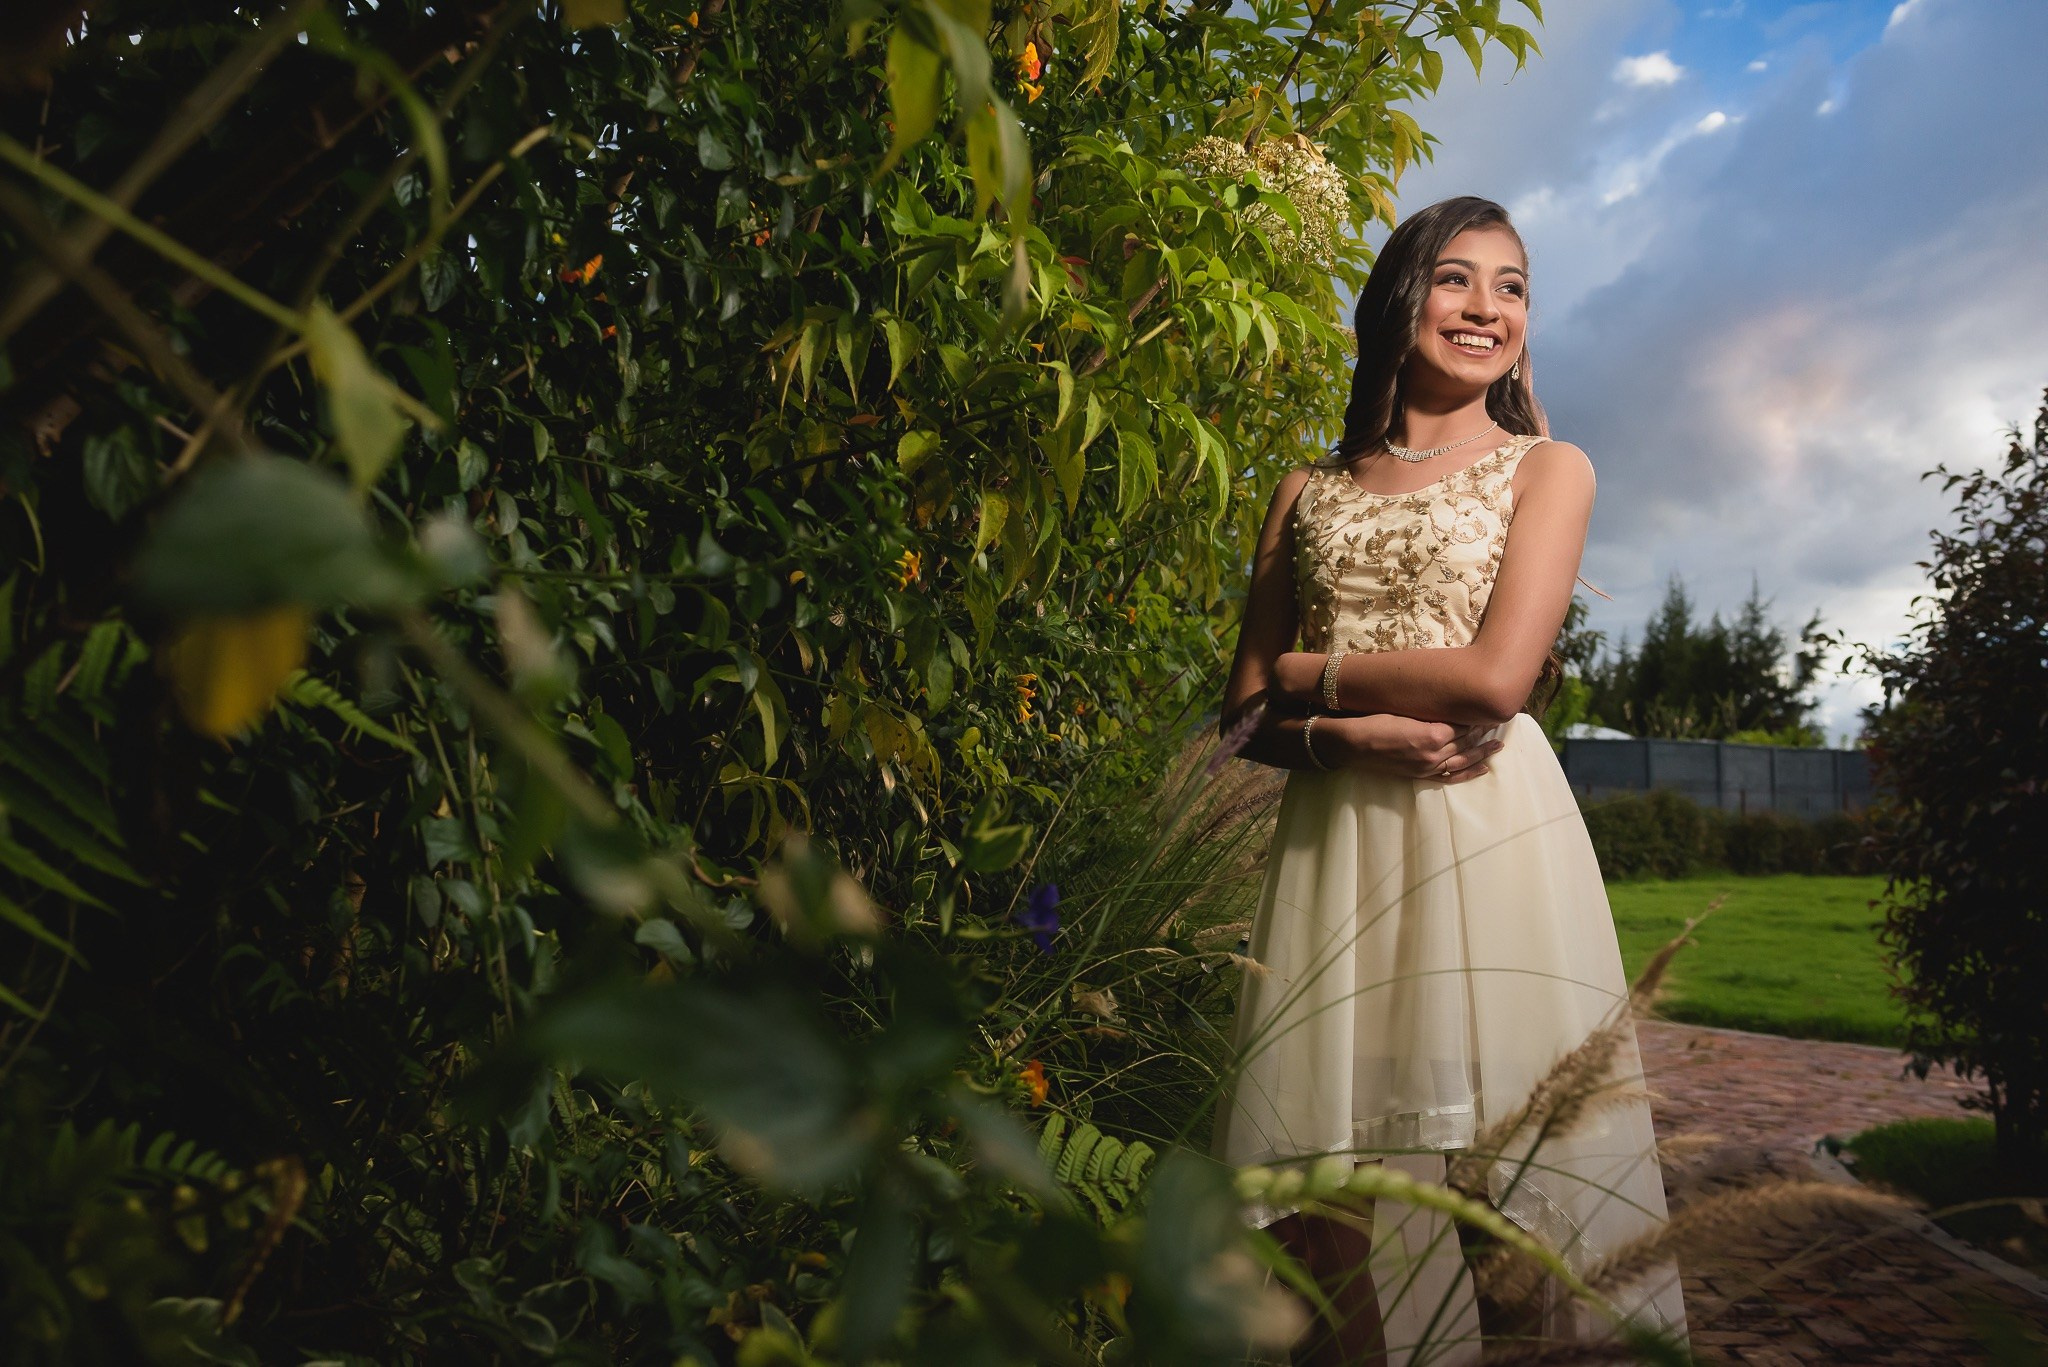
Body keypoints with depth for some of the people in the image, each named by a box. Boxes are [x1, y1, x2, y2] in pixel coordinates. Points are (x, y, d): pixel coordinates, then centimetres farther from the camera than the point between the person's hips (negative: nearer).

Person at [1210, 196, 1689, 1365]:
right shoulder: (1311, 493, 14)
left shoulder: (1548, 469, 8)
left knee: (1503, 1157, -1)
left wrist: (1315, 671, -1)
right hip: (1336, 848, 2)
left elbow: (1497, 679, -8)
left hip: (1490, 837, -2)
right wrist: (1353, 732, -10)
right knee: (1343, 1171, 3)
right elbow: (1248, 714, 9)